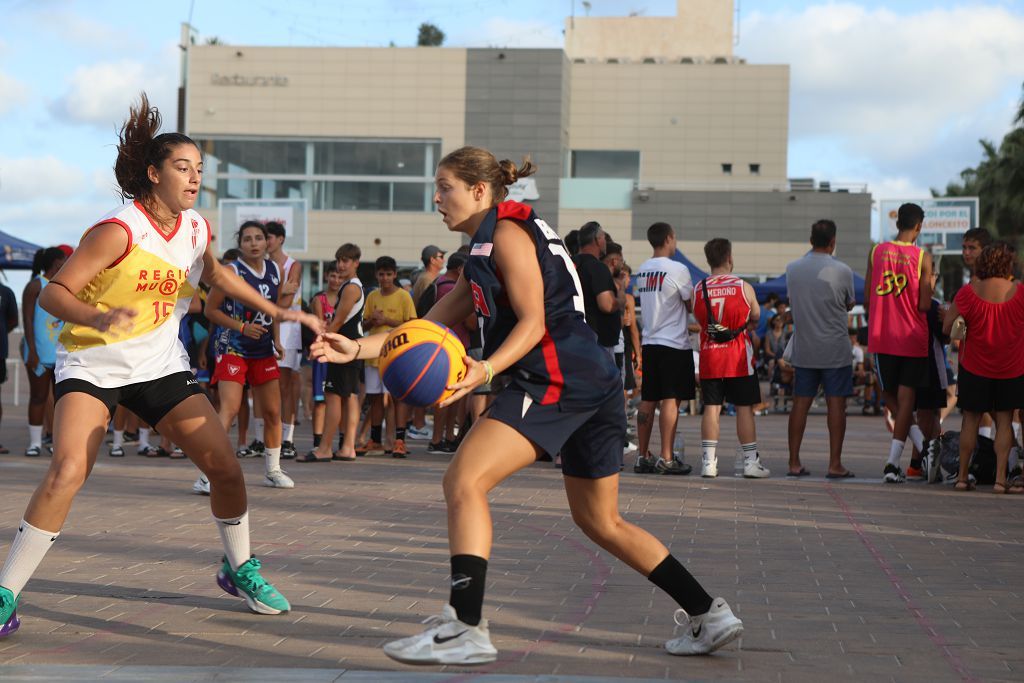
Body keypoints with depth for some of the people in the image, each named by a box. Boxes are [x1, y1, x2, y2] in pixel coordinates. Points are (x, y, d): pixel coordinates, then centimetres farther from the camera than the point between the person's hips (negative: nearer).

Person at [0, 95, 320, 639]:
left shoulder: (196, 228, 0)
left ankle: (239, 569, 24)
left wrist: (275, 310, 23)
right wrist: (97, 318, -42)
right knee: (67, 471, -25)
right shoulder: (120, 231, -20)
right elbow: (52, 293, -23)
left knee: (227, 469, -1)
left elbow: (213, 274, 24)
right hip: (92, 365, -6)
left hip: (161, 365, 6)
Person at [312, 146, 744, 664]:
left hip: (556, 377, -11)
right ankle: (709, 615, 18)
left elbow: (533, 322, -12)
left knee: (464, 481, -15)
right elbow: (431, 326, 23)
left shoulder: (506, 233, -4)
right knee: (601, 522, 17)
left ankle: (466, 629, -23)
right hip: (596, 383, 11)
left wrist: (487, 369, -28)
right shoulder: (482, 253, 26)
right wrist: (358, 348, 17)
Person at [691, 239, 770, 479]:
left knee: (711, 407, 5)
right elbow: (756, 317, 6)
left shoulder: (698, 290, 1)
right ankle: (751, 461, 5)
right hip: (738, 359, -2)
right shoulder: (743, 287, -6)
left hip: (709, 356, 3)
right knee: (744, 408, 3)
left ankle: (708, 461, 2)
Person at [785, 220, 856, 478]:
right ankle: (835, 464, 0)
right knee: (836, 403, 1)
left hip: (803, 348, 4)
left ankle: (794, 462, 8)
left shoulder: (792, 268, 0)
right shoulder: (841, 271, -10)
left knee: (800, 403, 7)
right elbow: (850, 304, 3)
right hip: (835, 350, -4)